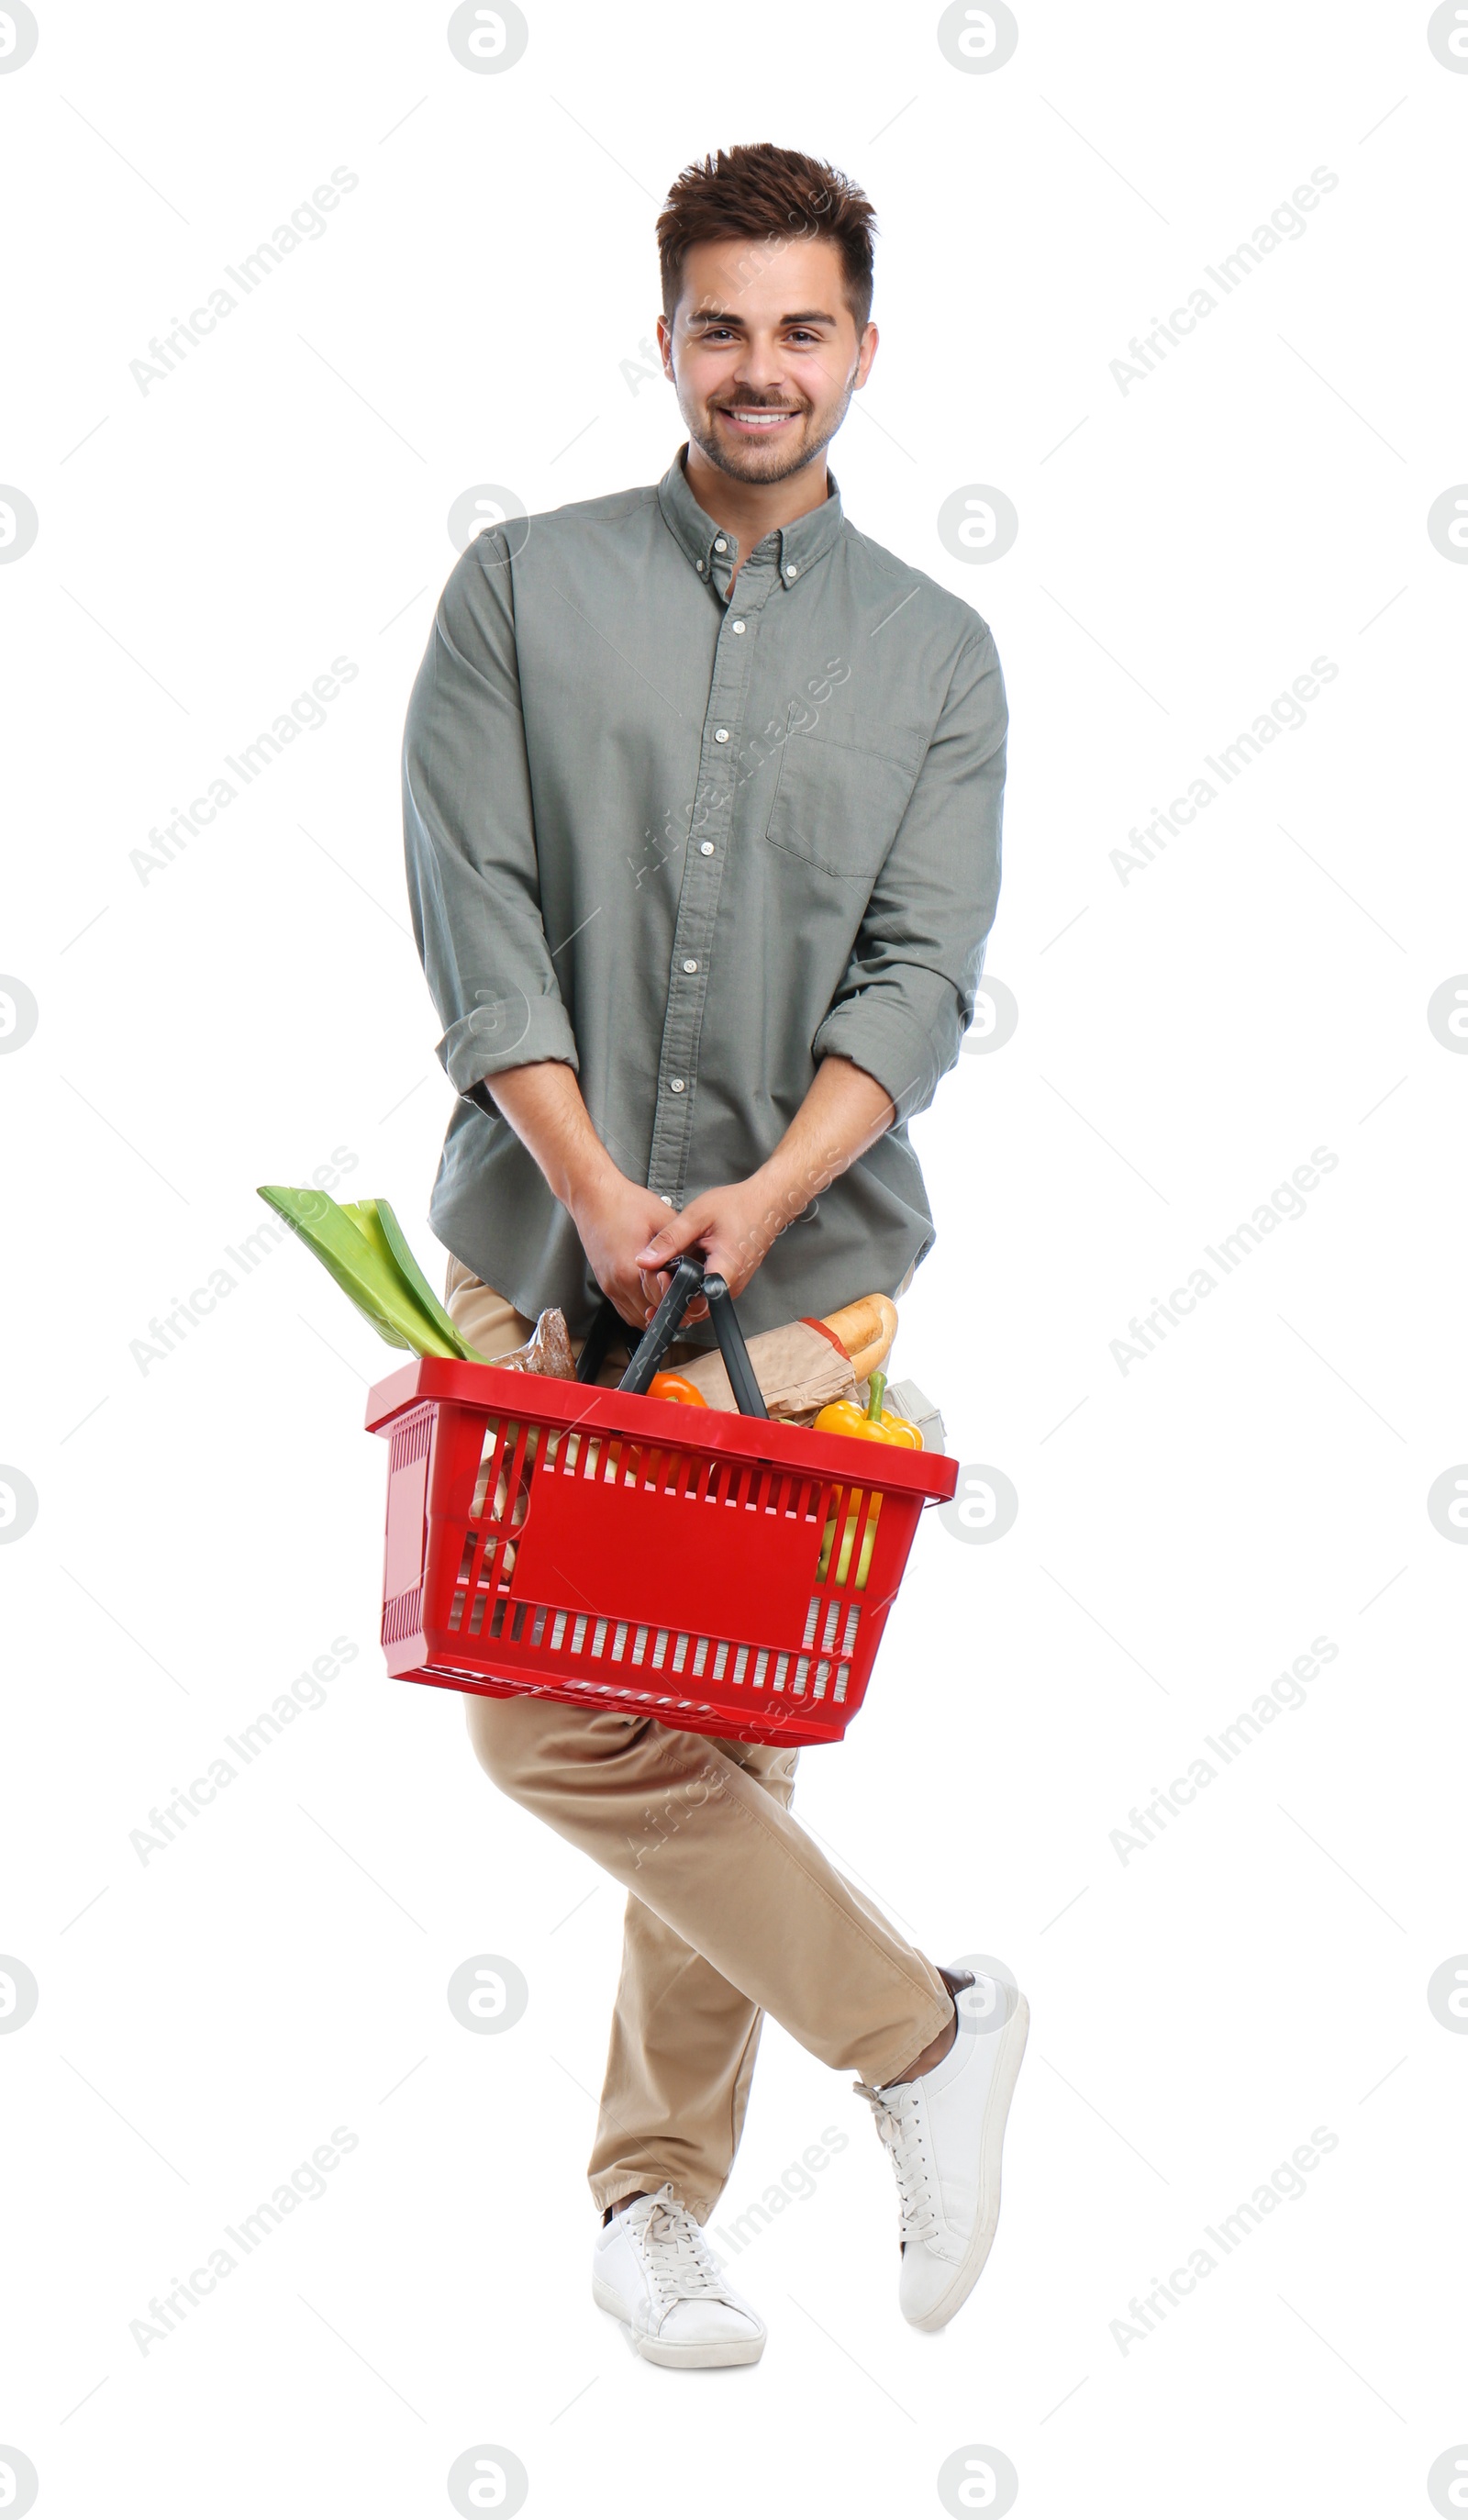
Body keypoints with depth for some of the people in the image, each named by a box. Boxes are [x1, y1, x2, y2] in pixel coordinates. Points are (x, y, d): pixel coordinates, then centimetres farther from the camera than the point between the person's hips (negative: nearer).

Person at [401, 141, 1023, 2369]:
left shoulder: (935, 655, 8)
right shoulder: (523, 589, 5)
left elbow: (920, 975, -2)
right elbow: (474, 913, -3)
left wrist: (762, 1195, -19)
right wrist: (596, 1191, -15)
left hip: (802, 1278, 0)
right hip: (541, 1260, 0)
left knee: (723, 1732, 2)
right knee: (545, 1716, -7)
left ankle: (658, 2194, 17)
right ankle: (920, 2031, 8)